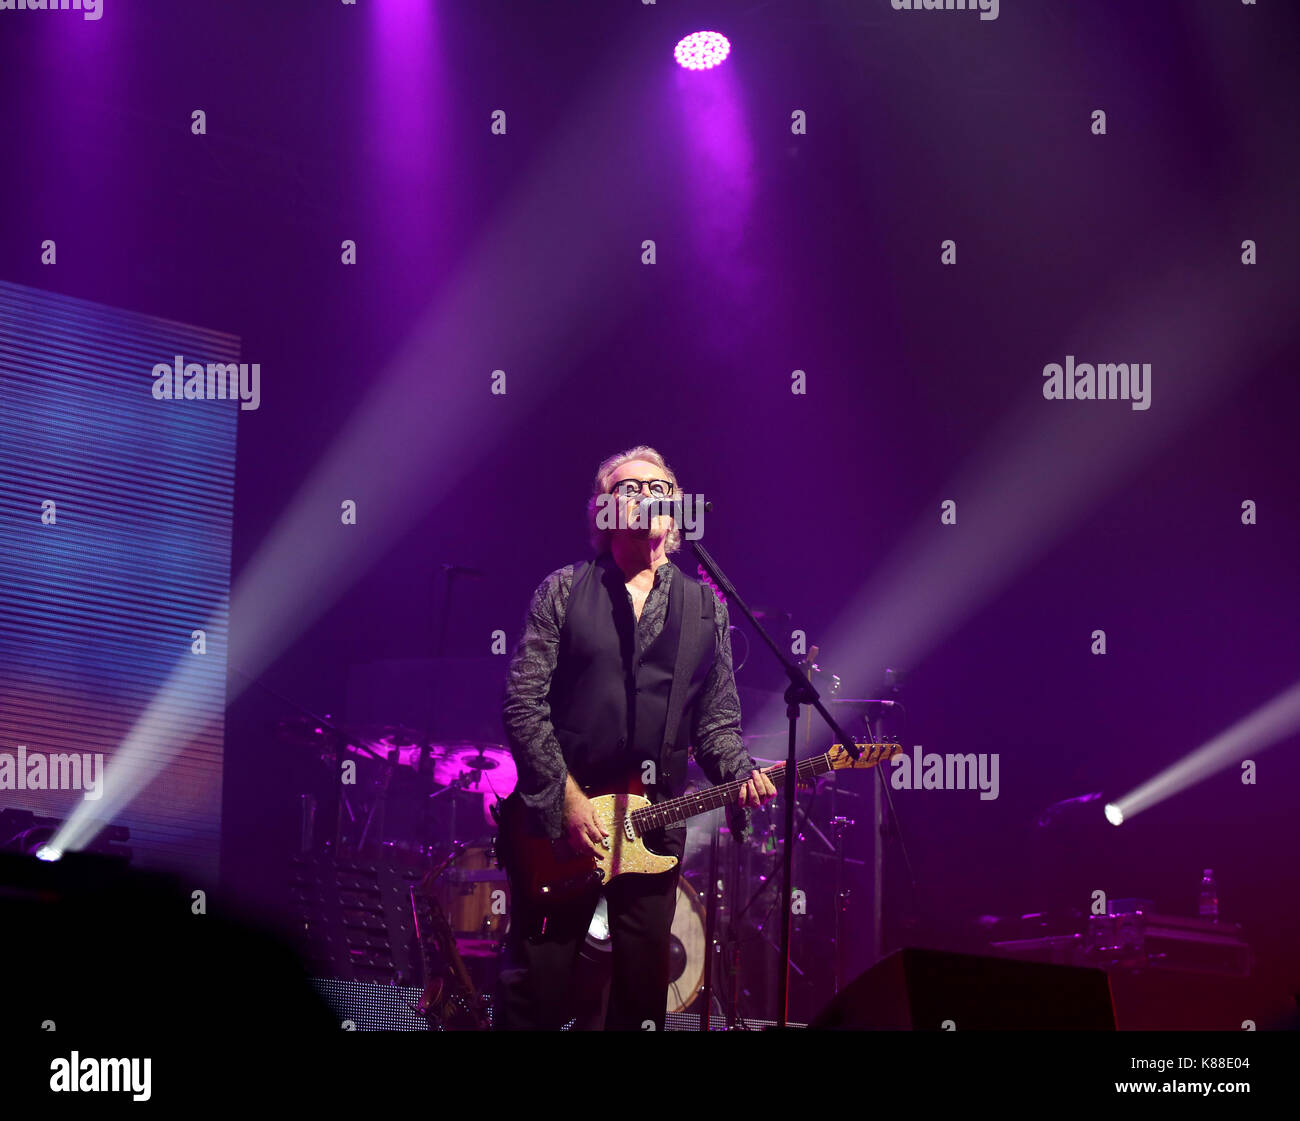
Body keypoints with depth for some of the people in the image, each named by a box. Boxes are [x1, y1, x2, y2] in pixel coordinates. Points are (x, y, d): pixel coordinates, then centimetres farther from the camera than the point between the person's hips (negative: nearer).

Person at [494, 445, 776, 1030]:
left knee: (643, 992, 9)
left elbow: (717, 718, 8)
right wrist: (566, 797, -11)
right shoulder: (564, 590, 2)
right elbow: (522, 702, -4)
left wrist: (740, 775, -11)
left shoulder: (705, 604, 9)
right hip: (557, 813, -2)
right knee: (538, 988, 1)